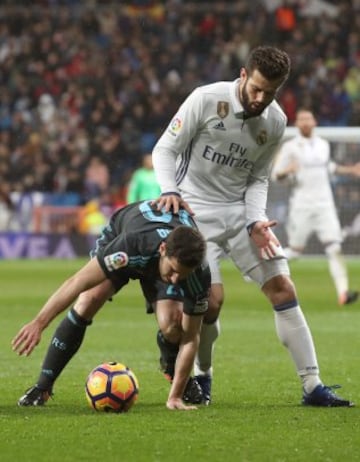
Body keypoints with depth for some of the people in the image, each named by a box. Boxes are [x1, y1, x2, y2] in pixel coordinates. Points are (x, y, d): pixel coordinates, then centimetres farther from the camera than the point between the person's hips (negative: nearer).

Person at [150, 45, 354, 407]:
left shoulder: (275, 122, -2)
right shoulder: (206, 99, -15)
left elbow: (257, 179, 7)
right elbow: (165, 149, -9)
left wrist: (255, 222, -9)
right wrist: (170, 191, -26)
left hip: (240, 211, 4)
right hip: (196, 213, -4)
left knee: (282, 288, -4)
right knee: (211, 299, -16)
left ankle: (312, 387, -1)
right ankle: (202, 376, 13)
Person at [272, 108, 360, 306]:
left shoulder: (324, 145, 12)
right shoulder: (289, 147, -3)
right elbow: (276, 175, -3)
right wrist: (287, 170, -24)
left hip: (324, 205, 3)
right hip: (301, 206, -3)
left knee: (335, 248, -10)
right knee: (295, 250, 1)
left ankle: (343, 292, -17)